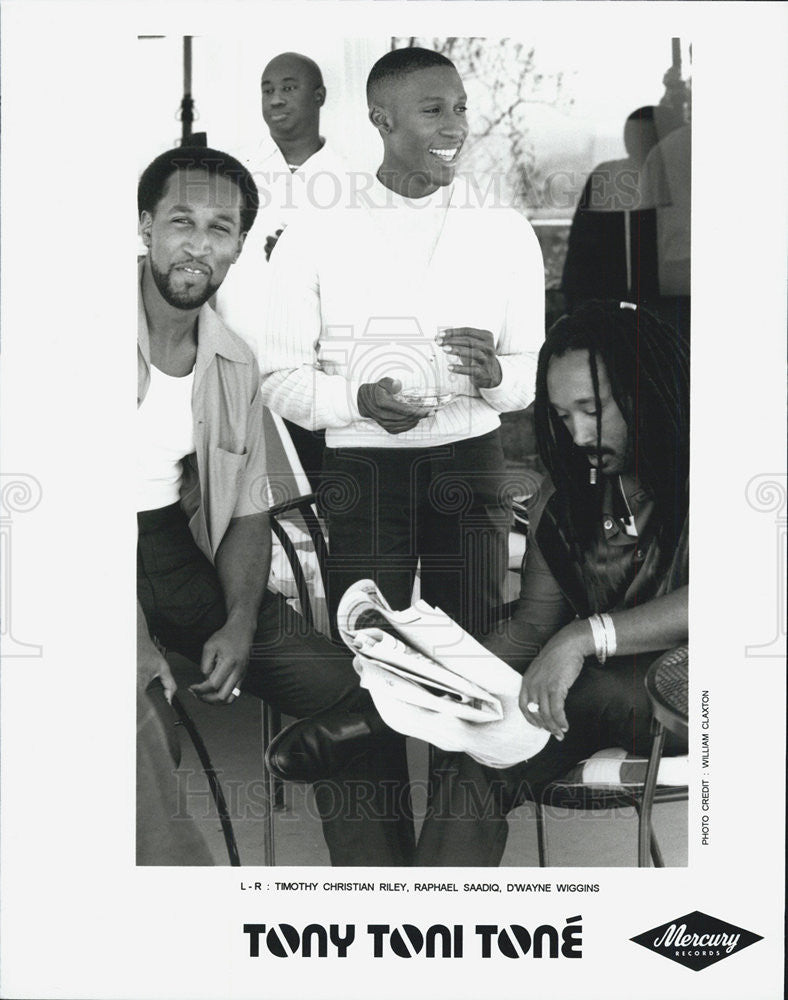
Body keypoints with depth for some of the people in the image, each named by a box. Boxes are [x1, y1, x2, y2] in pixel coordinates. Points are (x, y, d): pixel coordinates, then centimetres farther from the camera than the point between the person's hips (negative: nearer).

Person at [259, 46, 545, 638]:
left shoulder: (508, 233, 7)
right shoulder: (312, 239, 1)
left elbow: (535, 371, 9)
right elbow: (280, 378, 1)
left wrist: (495, 374, -15)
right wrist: (360, 400, -18)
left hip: (471, 462, 2)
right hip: (360, 471, -1)